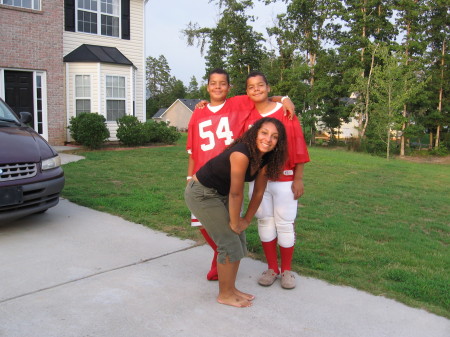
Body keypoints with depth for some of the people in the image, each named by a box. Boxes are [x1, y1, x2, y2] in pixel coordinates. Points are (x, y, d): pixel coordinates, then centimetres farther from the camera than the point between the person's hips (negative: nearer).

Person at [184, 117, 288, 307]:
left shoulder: (266, 159, -6)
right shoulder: (242, 153, -32)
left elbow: (258, 192, 3)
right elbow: (236, 193, -26)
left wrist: (246, 220, 5)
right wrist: (234, 222, -15)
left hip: (221, 194, 9)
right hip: (201, 193, -9)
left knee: (239, 240, 11)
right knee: (229, 243, -6)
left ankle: (231, 289, 27)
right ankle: (224, 295, 13)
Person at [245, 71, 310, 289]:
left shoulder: (284, 112, -6)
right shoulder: (246, 114, 3)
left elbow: (298, 146, -6)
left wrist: (298, 179, -8)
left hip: (284, 179, -3)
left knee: (285, 224, 4)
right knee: (265, 222, 10)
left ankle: (287, 271, 21)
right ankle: (272, 269, 25)